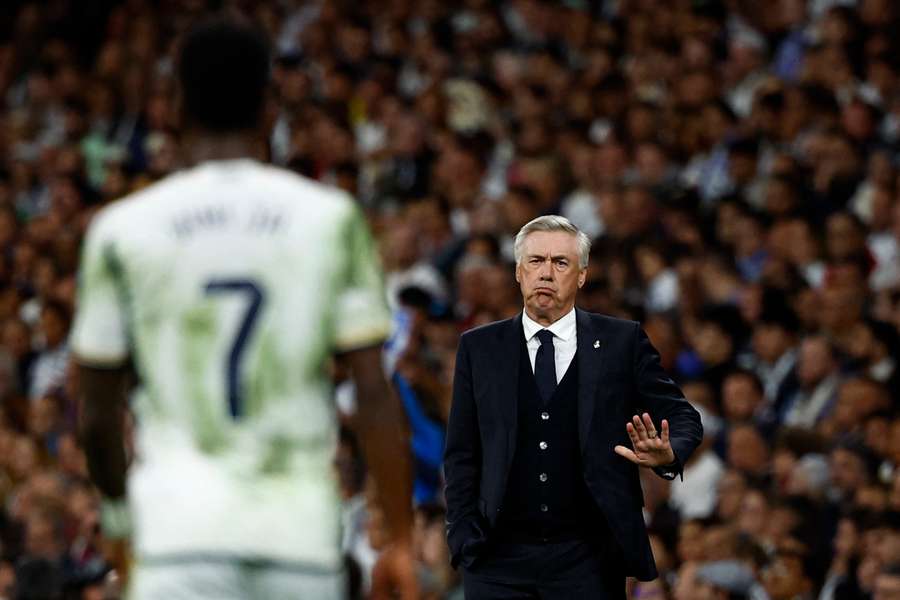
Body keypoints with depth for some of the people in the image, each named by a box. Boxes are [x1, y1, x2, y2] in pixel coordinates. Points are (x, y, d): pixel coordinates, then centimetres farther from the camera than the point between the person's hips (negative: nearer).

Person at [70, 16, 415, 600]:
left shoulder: (123, 229, 3)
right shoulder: (332, 218, 3)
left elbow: (98, 413, 9)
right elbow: (376, 397, 1)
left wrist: (120, 506, 28)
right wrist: (402, 538, 9)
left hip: (182, 526, -1)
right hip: (302, 526, 1)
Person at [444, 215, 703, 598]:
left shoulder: (621, 343, 4)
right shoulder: (479, 348, 7)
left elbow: (682, 418, 6)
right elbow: (461, 455, 8)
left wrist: (668, 455, -17)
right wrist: (464, 540, -2)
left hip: (586, 562, -1)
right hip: (499, 559, 1)